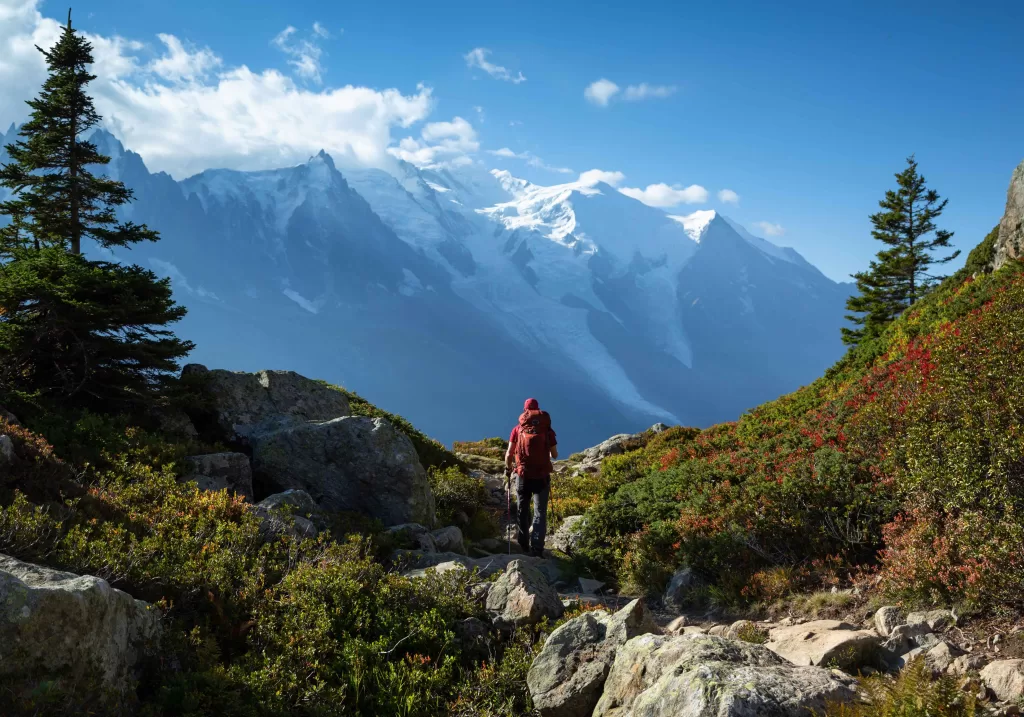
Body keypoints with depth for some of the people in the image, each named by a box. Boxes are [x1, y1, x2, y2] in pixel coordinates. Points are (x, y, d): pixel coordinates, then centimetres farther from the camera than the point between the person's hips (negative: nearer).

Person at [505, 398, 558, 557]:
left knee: (522, 512, 16)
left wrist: (507, 468, 17)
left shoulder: (518, 429, 0)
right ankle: (537, 549, -8)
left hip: (523, 475, 1)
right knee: (540, 513, 3)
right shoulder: (547, 430, 0)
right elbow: (555, 455, 5)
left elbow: (509, 454, -2)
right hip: (542, 476, 0)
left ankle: (523, 546, 21)